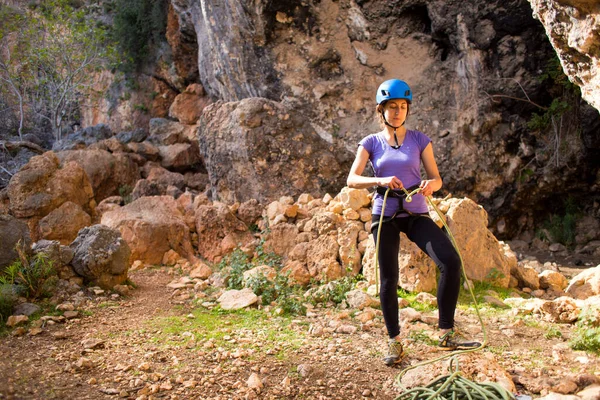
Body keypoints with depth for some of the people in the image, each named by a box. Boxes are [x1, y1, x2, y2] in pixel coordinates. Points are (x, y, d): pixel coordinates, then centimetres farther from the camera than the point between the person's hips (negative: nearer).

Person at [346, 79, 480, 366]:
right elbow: (352, 179, -7)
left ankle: (446, 334, -6)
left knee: (451, 261, -18)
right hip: (385, 216, 0)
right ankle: (394, 342, 16)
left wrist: (431, 185, -20)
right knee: (388, 279, 0)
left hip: (416, 215, 1)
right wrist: (380, 181, -25)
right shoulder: (371, 143, 4)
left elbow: (436, 178, 4)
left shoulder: (419, 140, 6)